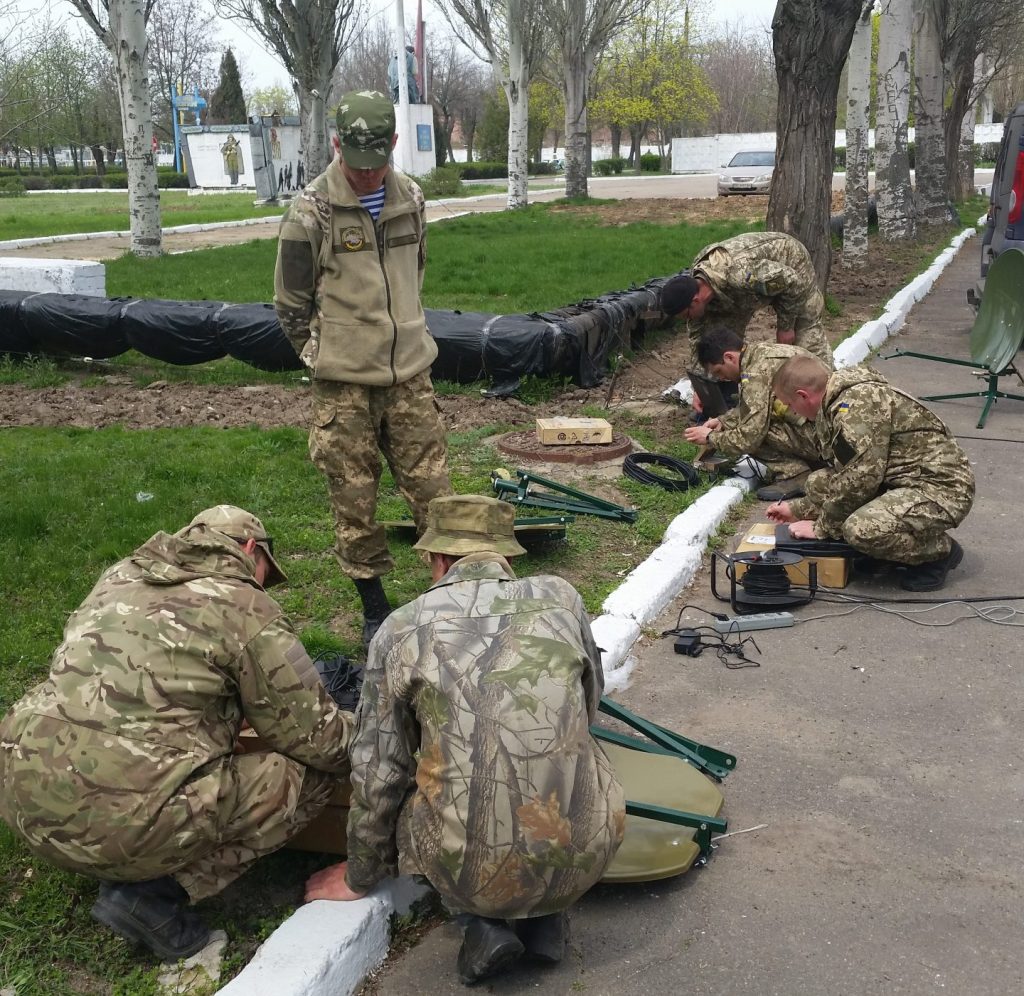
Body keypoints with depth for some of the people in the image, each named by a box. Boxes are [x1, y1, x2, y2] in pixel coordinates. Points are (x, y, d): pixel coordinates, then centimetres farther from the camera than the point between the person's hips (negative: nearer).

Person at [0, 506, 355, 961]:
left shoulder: (121, 575, 17)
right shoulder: (247, 610, -2)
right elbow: (316, 738, 2)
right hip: (124, 824, -8)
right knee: (311, 772, 5)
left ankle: (136, 869, 13)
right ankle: (153, 890, -1)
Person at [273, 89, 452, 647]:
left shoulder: (410, 198, 7)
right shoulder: (311, 211, -7)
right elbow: (291, 305, 0)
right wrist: (327, 360, 2)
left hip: (410, 373, 3)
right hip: (344, 385, -3)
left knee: (432, 488, 6)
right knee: (354, 499, 5)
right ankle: (374, 608, 19)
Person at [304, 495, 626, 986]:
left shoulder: (402, 628, -1)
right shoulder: (560, 597, 4)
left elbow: (377, 774, 4)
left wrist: (361, 876, 22)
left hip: (470, 868, -1)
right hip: (583, 855, 2)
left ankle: (483, 921, 10)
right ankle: (543, 917, 17)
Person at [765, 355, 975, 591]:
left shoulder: (858, 401, -21)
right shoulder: (839, 401, 11)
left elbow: (858, 480, -24)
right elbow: (846, 476, 21)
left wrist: (822, 527, -11)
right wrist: (798, 509, 23)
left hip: (942, 486, -10)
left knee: (861, 529, -31)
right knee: (818, 483, 4)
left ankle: (940, 550, -4)